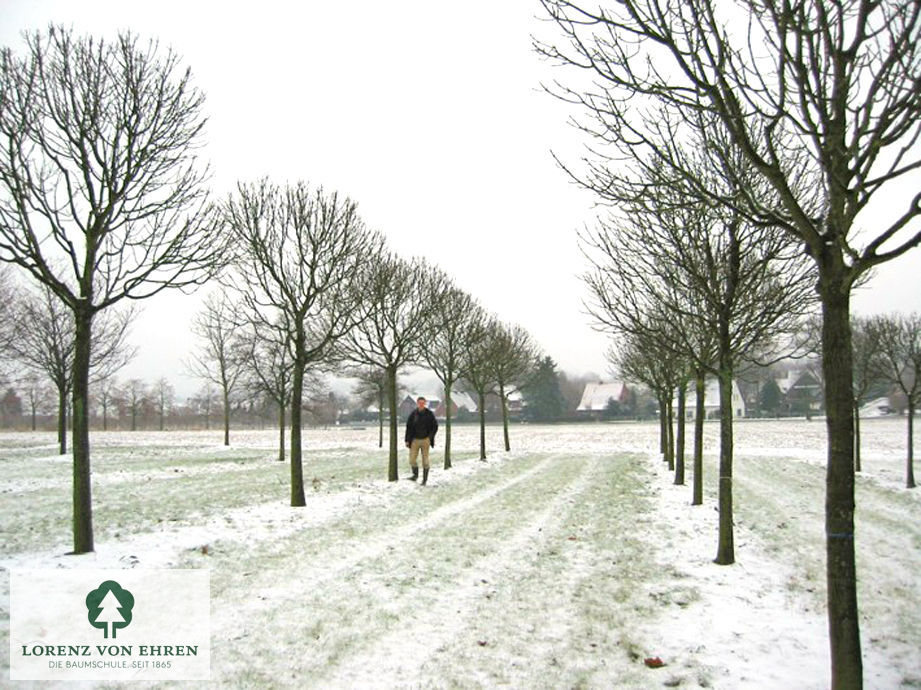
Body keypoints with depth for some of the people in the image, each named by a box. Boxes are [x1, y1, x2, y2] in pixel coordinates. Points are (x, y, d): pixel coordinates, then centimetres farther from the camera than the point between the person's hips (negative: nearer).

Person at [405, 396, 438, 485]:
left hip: (425, 440, -1)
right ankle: (415, 474, 22)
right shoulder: (413, 414, -1)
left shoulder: (429, 414, -4)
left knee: (425, 460, 2)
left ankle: (425, 479, 13)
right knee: (412, 459, -3)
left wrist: (430, 437, -7)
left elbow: (435, 426, 2)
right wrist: (407, 440, 0)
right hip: (415, 440, 1)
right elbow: (408, 427, 4)